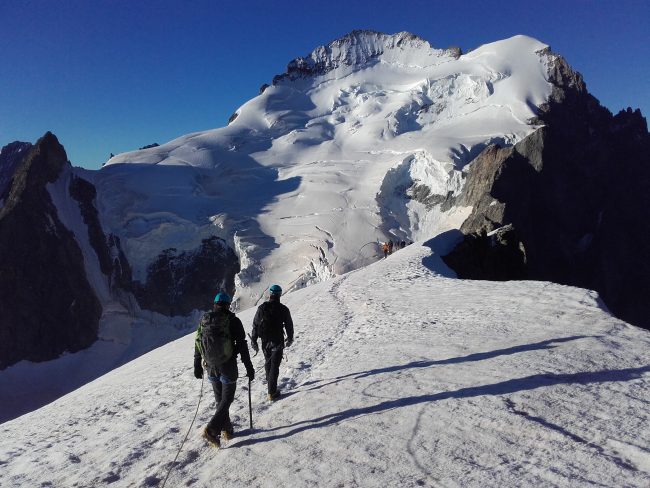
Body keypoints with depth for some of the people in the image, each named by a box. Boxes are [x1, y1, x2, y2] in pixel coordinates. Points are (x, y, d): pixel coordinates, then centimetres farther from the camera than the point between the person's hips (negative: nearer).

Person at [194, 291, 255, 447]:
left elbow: (197, 345, 8)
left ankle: (227, 429, 28)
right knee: (227, 399, 9)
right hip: (228, 368, -4)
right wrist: (249, 367, -4)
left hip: (211, 367, 4)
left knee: (219, 399, 20)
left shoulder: (204, 320, 2)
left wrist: (197, 367, 18)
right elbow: (242, 346, -11)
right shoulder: (233, 321, -11)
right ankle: (212, 430, -6)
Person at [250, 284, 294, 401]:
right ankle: (272, 392, -2)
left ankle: (269, 383, 38)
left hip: (265, 341, 3)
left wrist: (254, 340, 7)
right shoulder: (283, 309, -9)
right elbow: (289, 325, 1)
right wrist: (290, 339, 17)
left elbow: (255, 325, -1)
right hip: (278, 342, -3)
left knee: (268, 362, 22)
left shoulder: (262, 308, -4)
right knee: (274, 365, 1)